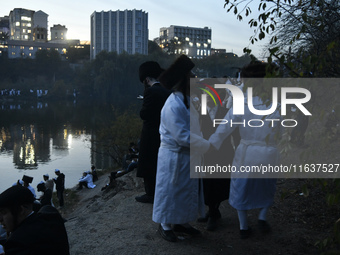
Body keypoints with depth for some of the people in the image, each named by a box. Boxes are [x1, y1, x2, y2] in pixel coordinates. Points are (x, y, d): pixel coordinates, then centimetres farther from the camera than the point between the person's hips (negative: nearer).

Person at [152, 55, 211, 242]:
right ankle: (164, 225, 22)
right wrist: (207, 145, -19)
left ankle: (182, 222, 33)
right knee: (171, 190, 6)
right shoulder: (173, 105, -23)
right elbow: (183, 136, -25)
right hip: (175, 157, -9)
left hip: (189, 156, 9)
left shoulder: (187, 100, 8)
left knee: (188, 190, 18)